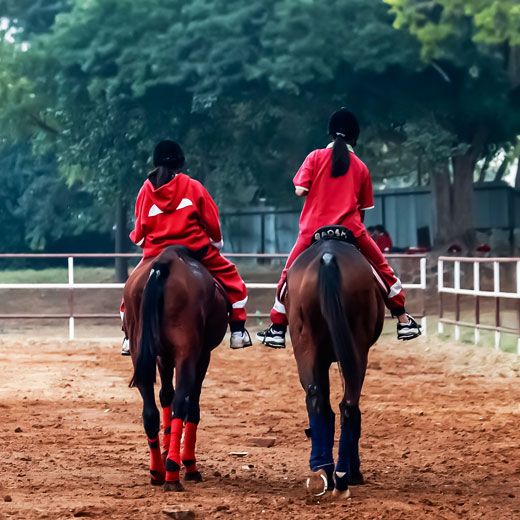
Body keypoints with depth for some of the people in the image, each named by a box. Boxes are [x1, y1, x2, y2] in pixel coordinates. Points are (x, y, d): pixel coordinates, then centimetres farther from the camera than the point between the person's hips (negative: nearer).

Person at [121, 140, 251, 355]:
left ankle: (130, 337, 10)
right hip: (194, 248, -2)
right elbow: (212, 222, 3)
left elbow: (140, 227, 9)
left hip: (156, 253, 2)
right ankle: (238, 332, 6)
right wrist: (217, 244, 21)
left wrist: (138, 240, 31)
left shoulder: (147, 189, 5)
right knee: (230, 277, 13)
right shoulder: (193, 186, 0)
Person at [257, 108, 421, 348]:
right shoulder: (360, 167, 9)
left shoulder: (316, 157, 4)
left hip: (314, 229, -1)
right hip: (350, 229, 1)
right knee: (383, 269, 16)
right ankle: (404, 321, 16)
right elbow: (363, 209, 9)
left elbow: (300, 190, -6)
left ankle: (277, 330, 11)